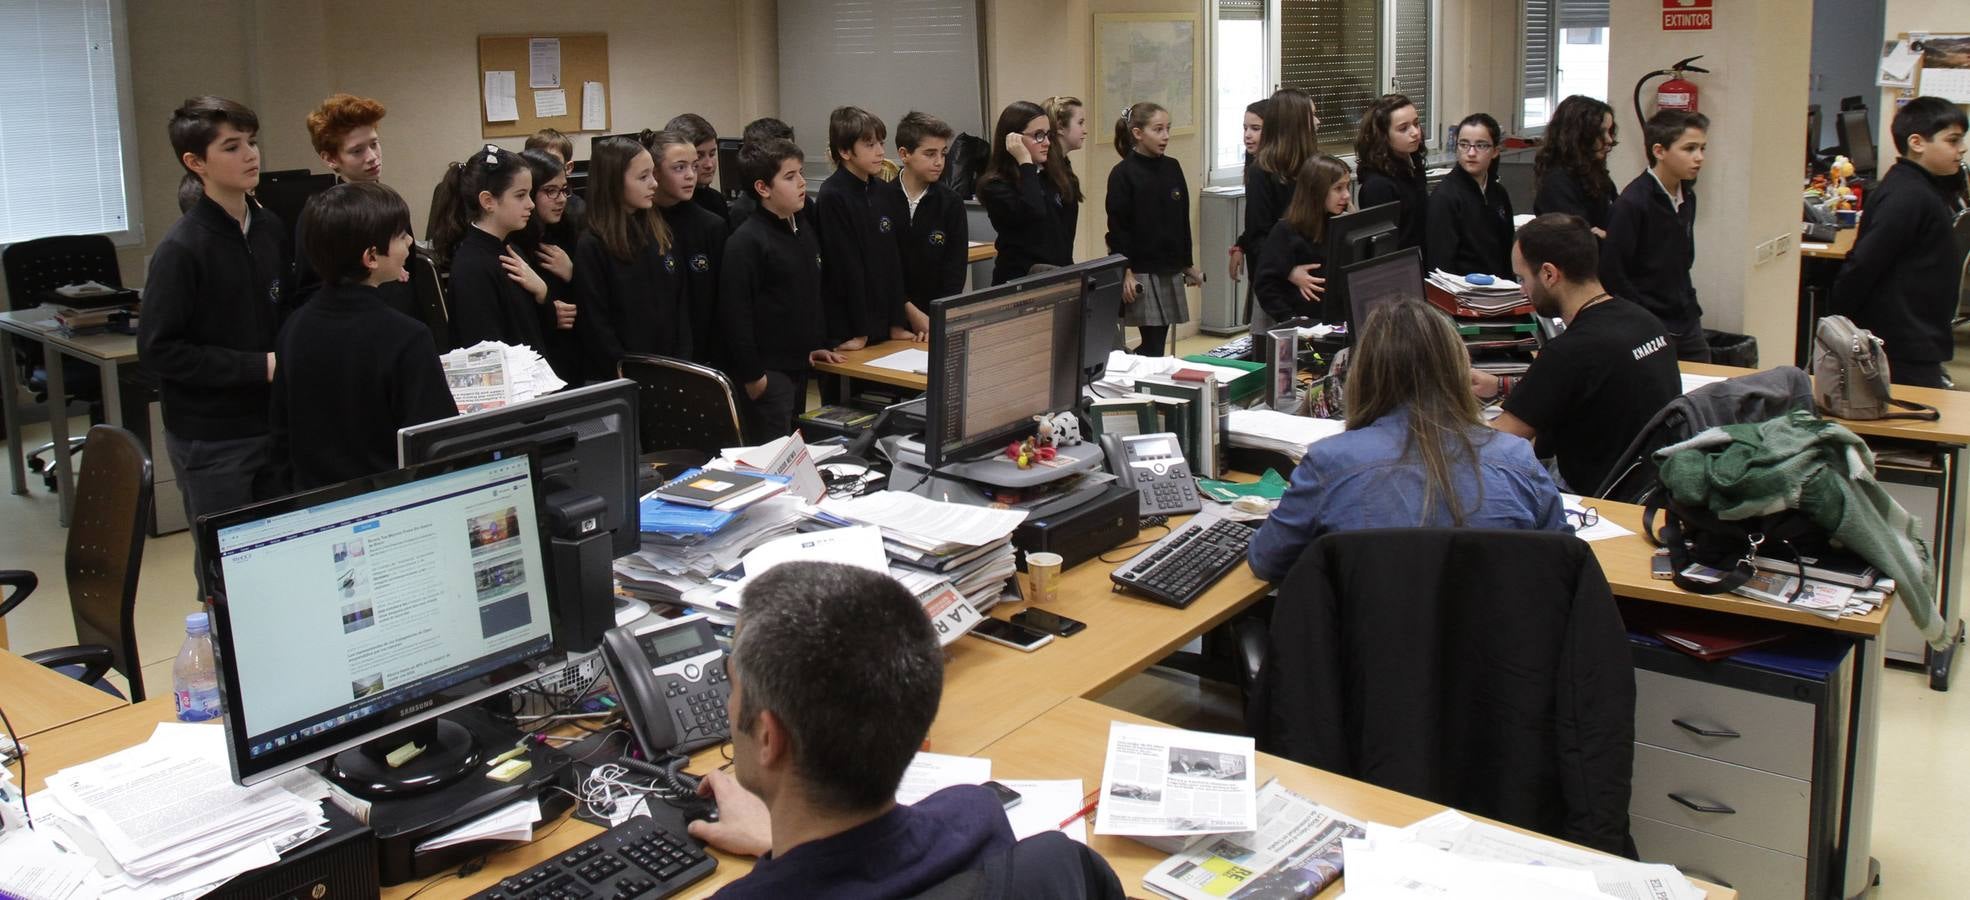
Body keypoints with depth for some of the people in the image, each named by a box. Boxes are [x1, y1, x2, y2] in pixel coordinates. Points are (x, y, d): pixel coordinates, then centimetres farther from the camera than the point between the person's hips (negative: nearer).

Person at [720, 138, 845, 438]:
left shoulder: (804, 232, 11)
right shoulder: (746, 242, -16)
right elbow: (735, 313, -19)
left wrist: (817, 346, 20)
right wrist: (751, 375, -20)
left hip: (799, 365, 8)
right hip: (768, 373, -8)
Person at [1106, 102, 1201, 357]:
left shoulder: (1172, 168, 8)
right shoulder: (1123, 174, -8)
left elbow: (1183, 220, 14)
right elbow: (1117, 228, -10)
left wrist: (1188, 264, 16)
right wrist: (1125, 272, -15)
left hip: (1171, 270, 6)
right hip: (1141, 272, -6)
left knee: (1159, 339, 7)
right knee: (1153, 342, -8)